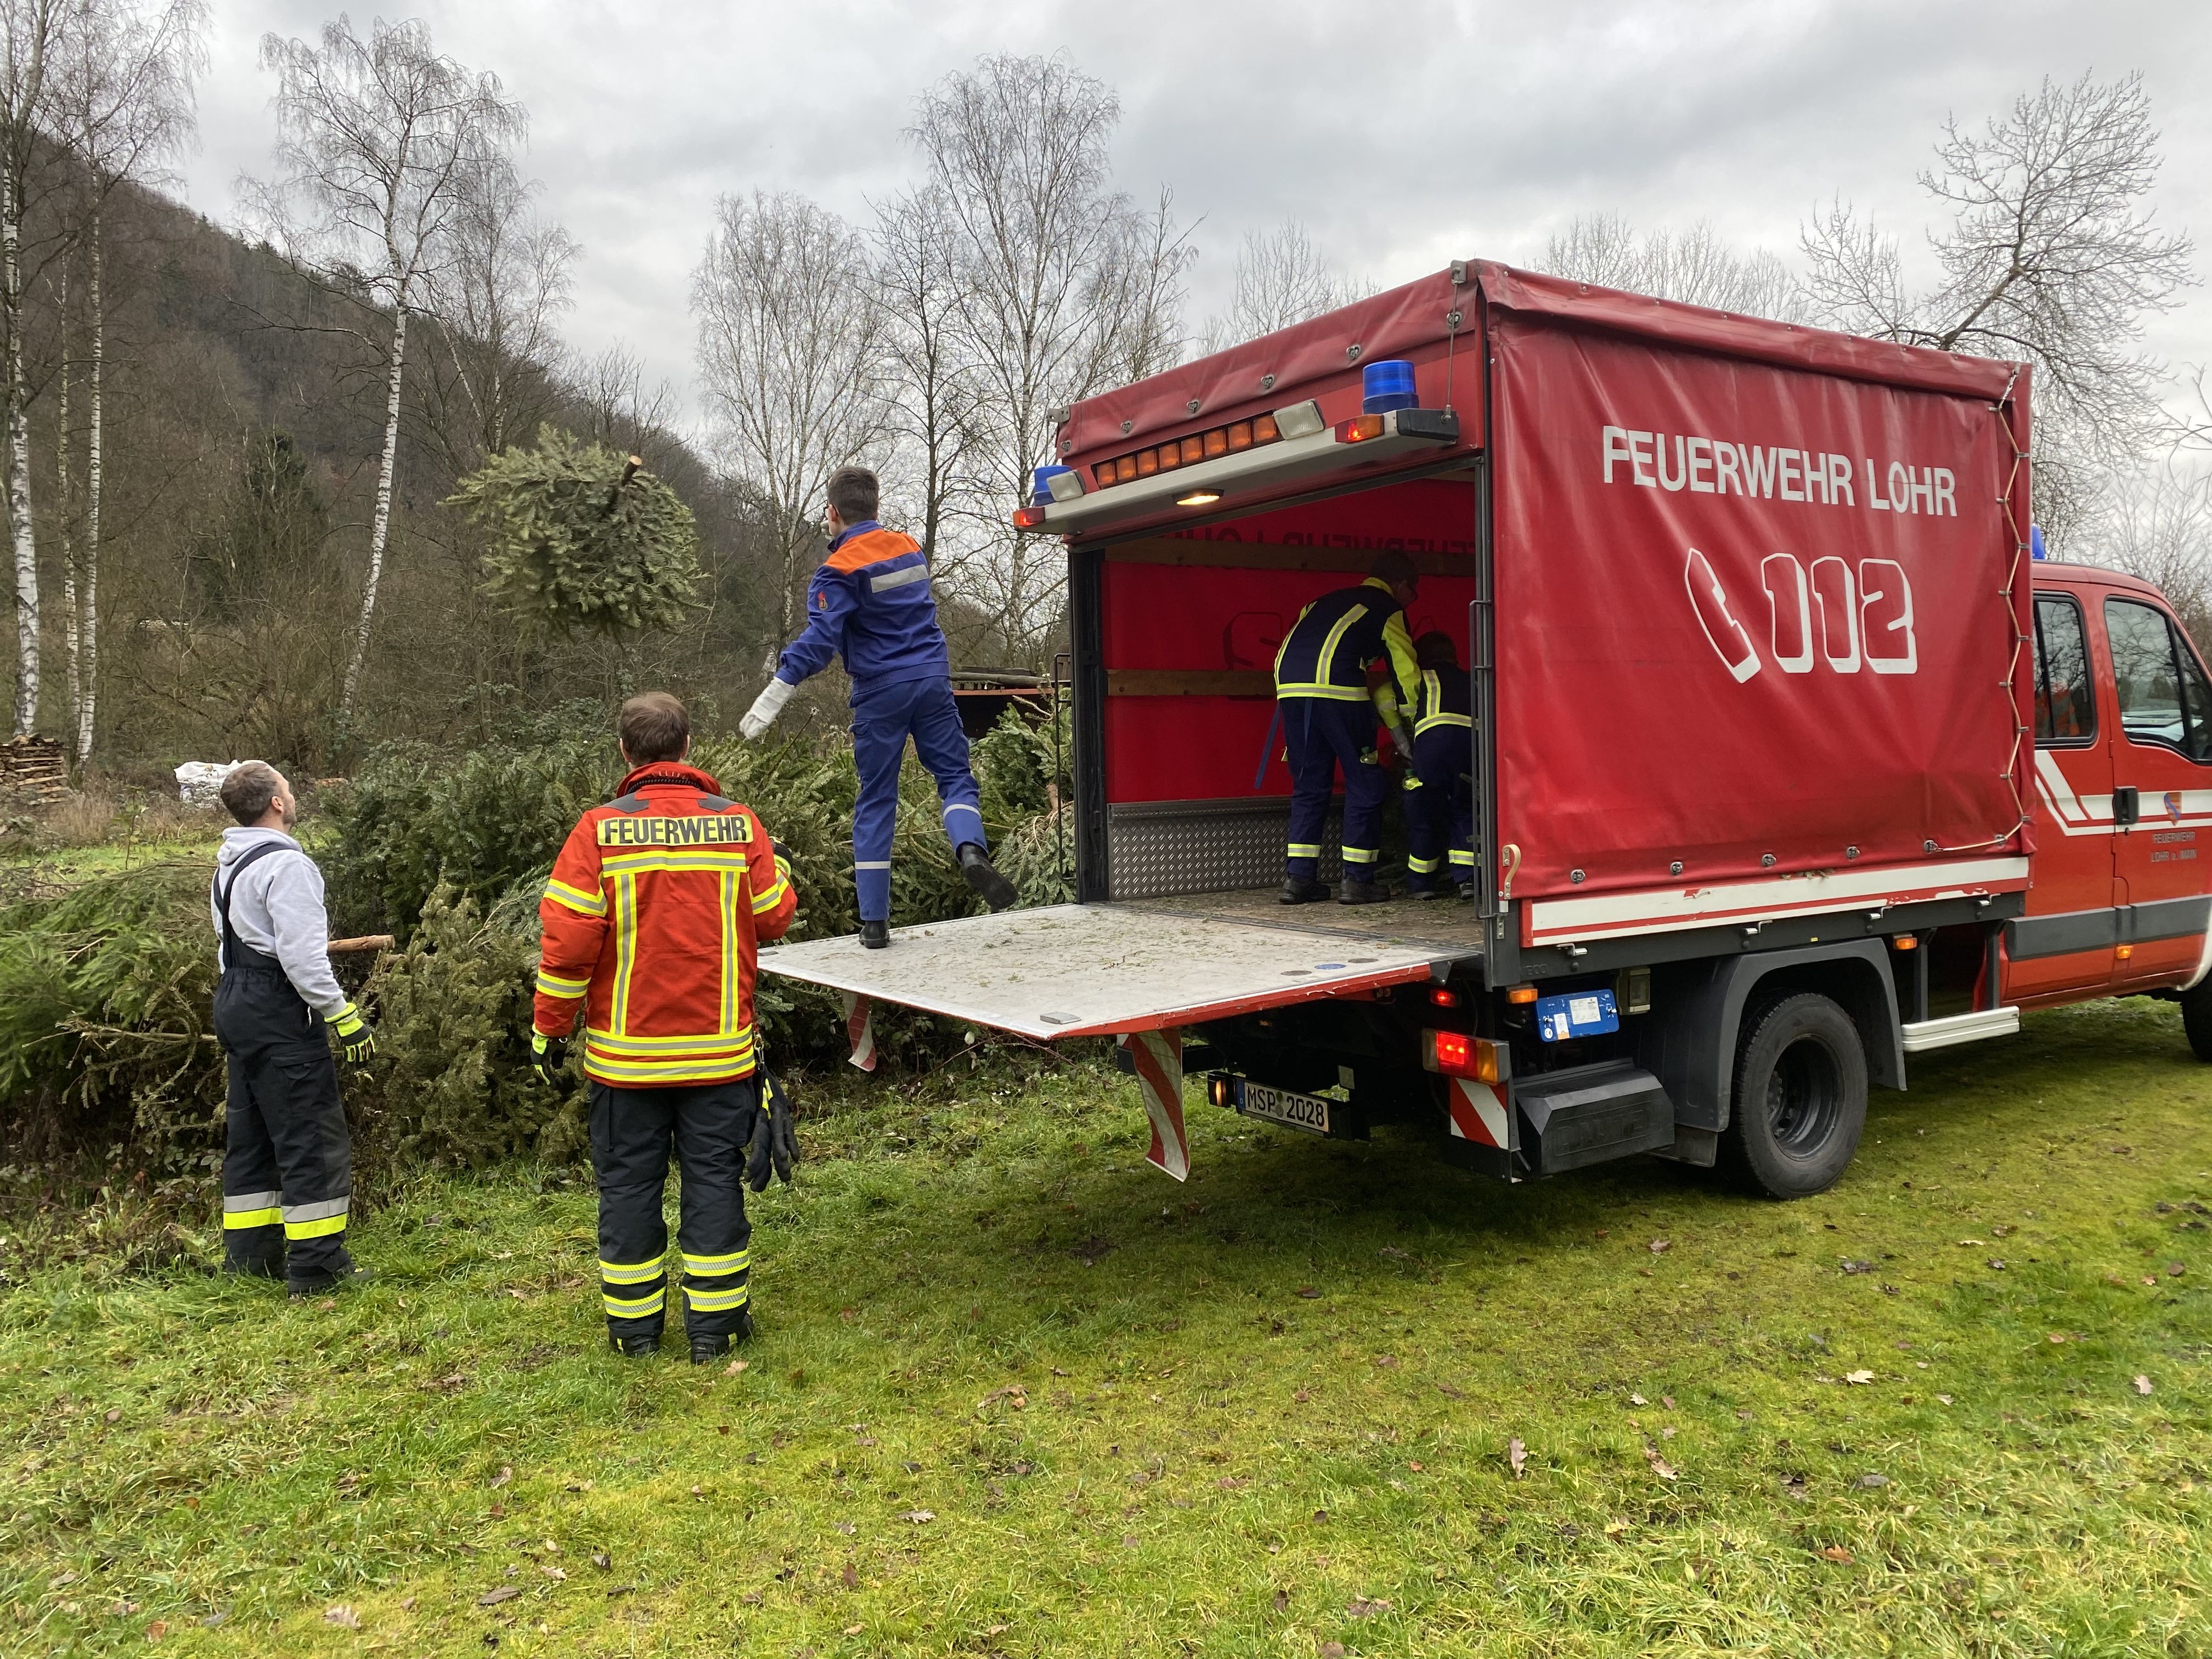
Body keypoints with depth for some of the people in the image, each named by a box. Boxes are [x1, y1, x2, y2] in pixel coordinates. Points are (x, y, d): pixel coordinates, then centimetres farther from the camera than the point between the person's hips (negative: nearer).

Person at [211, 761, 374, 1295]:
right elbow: (301, 956, -22)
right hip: (279, 1012, -10)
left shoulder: (230, 864, 14)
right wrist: (345, 1017, -19)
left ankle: (249, 1253, 23)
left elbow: (235, 942, 17)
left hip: (236, 1005, 10)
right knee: (314, 1139, -5)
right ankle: (316, 1265, -3)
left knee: (250, 1135, 16)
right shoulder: (285, 865, -17)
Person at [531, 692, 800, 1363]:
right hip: (719, 1048, 1)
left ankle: (634, 1325, 22)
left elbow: (568, 940, -10)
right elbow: (774, 918, 4)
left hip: (626, 1050, 0)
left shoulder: (600, 830, -9)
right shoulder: (739, 824, -5)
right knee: (714, 1179, 10)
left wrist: (549, 1028, 2)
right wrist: (777, 868, 23)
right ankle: (714, 1323, 16)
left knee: (628, 1183, 12)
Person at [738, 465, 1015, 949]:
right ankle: (971, 848, -26)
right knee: (954, 773, 8)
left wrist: (771, 700, -20)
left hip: (881, 691, -3)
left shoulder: (839, 571, -7)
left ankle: (874, 921, 5)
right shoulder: (910, 548, 12)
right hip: (932, 678, 3)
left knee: (875, 801, 4)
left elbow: (819, 640, -18)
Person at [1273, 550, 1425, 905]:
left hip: (1289, 687, 7)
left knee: (1309, 785, 15)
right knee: (1364, 784, 5)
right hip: (1335, 690, -7)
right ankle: (1357, 881, 6)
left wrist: (1396, 730, 33)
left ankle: (1297, 877, 12)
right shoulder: (1388, 609, 14)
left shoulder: (1330, 601, 35)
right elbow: (1406, 674, 16)